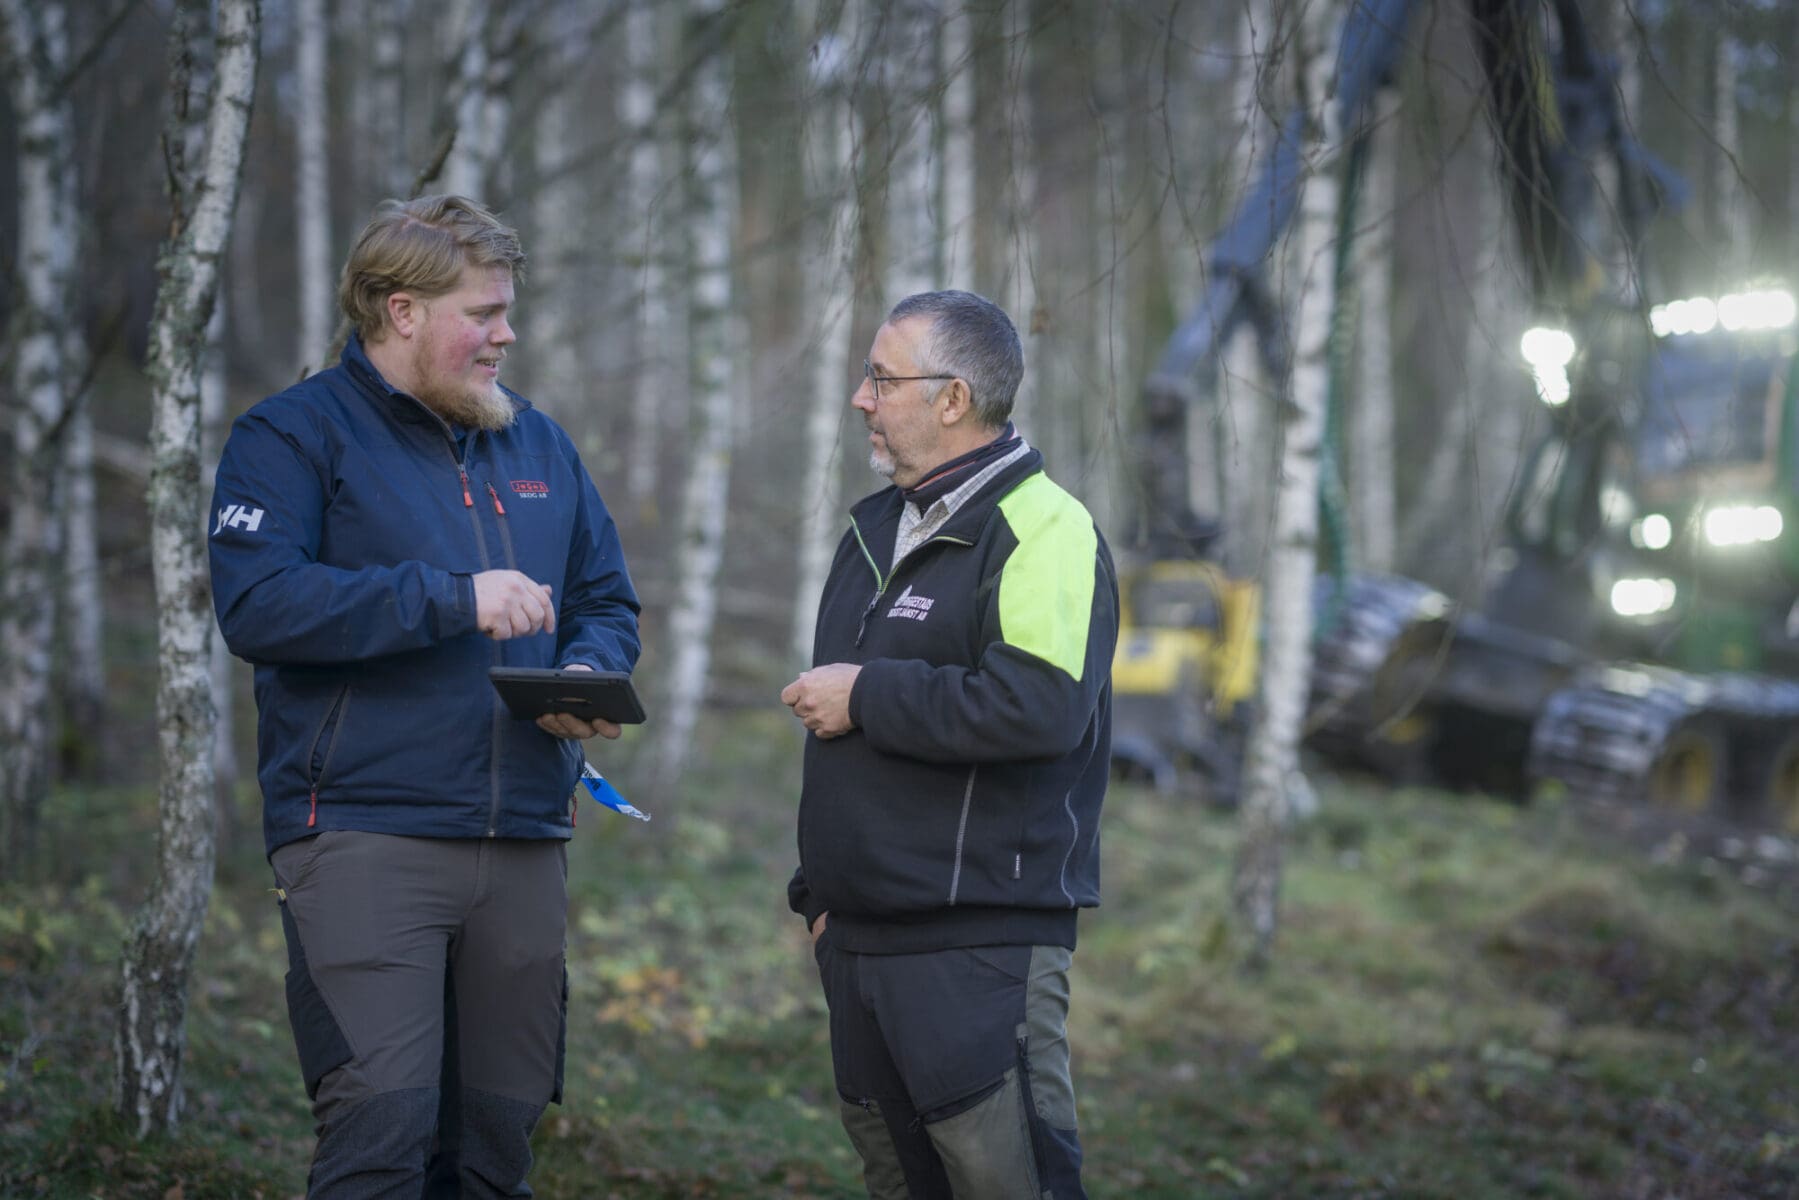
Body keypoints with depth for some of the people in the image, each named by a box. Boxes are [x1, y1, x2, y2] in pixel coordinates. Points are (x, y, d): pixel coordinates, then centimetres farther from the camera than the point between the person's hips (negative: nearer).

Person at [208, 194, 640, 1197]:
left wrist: (589, 676, 1)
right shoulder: (294, 436, -1)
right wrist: (455, 597, -18)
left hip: (525, 840, 6)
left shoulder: (539, 445, 18)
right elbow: (259, 606, -15)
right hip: (364, 838, -6)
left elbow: (608, 603, 25)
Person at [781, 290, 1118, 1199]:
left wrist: (868, 697, -17)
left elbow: (1039, 709, -28)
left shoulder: (1042, 529, -12)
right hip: (859, 937, 9)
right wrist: (822, 889, 24)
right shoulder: (877, 529, 17)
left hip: (980, 946, -9)